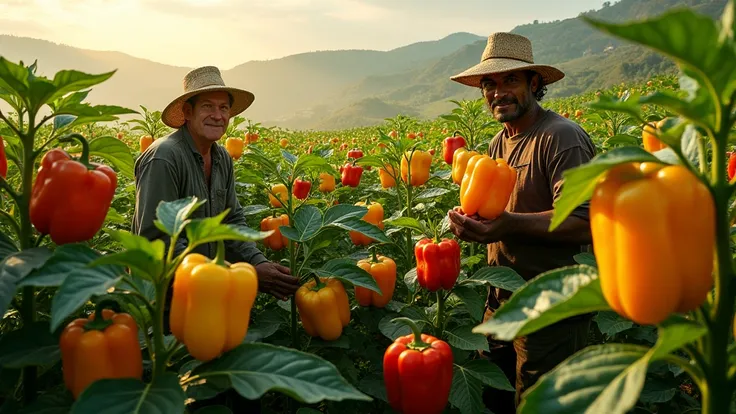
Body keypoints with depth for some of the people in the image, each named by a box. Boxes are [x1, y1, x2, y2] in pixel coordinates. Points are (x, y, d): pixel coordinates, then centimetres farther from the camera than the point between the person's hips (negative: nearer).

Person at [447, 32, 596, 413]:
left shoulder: (561, 137, -17)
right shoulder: (498, 144, 11)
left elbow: (583, 223, -25)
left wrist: (510, 224, -37)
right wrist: (473, 222, -4)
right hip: (501, 303, 9)